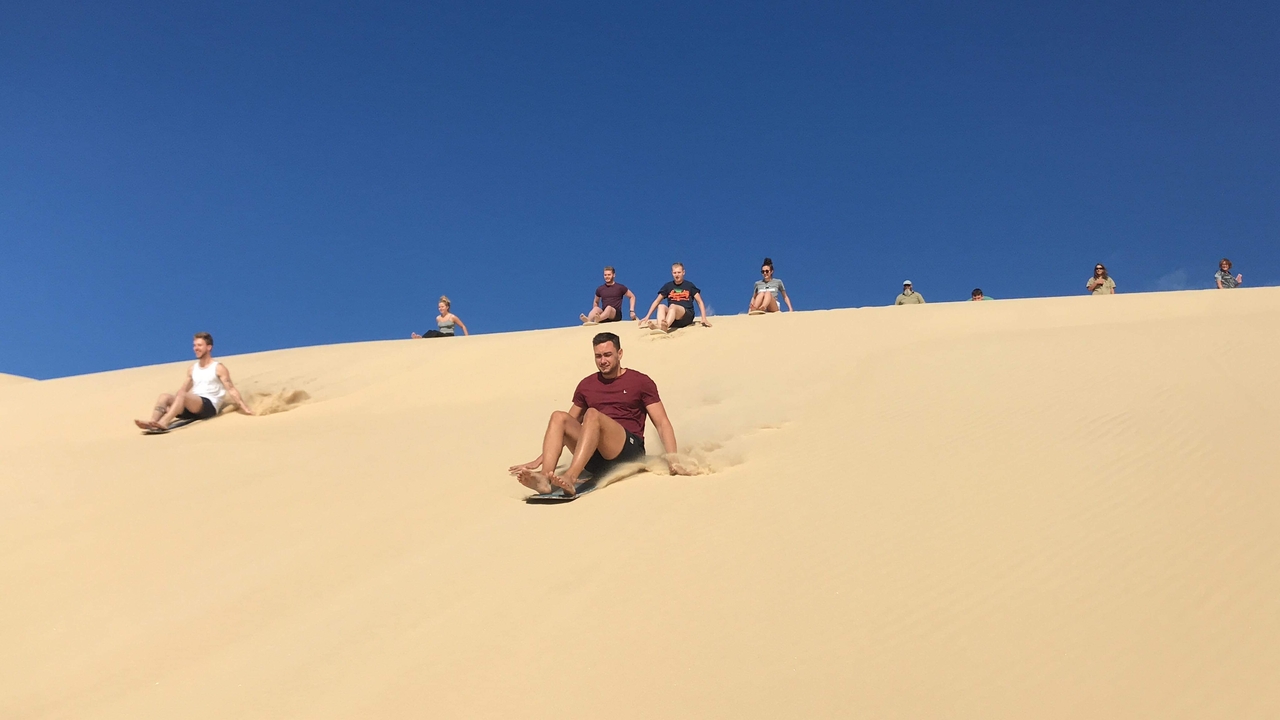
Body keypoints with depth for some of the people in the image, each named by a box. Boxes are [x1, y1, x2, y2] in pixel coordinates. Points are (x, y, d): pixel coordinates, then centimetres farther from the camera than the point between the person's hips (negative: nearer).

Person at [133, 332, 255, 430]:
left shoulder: (218, 368, 3)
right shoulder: (192, 369, 21)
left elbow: (231, 389, -3)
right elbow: (182, 390, 26)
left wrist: (244, 407, -13)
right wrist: (172, 402, 17)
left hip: (209, 406, -6)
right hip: (192, 406, 6)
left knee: (183, 396, -32)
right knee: (165, 396, -16)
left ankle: (163, 423, -49)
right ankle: (152, 422, -39)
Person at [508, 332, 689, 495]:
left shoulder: (640, 382, 8)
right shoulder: (587, 385, 19)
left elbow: (662, 423, 1)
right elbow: (569, 426, 26)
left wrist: (672, 460, -15)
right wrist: (539, 460, 20)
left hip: (629, 451, -4)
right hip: (596, 461, 5)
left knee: (592, 414, -30)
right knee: (559, 417, -18)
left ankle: (571, 478, -49)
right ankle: (545, 478, -41)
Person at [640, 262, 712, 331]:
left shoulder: (689, 286, 9)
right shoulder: (668, 286, 14)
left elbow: (700, 302, 5)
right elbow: (657, 302, 14)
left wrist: (704, 319, -8)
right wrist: (647, 317, 6)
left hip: (687, 316, -3)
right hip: (672, 321, 3)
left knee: (672, 306, -34)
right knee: (661, 306, -26)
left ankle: (665, 326, -66)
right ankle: (660, 327, -57)